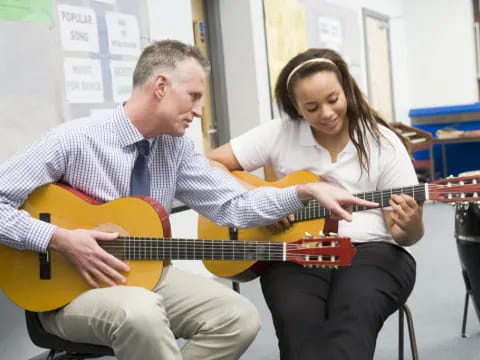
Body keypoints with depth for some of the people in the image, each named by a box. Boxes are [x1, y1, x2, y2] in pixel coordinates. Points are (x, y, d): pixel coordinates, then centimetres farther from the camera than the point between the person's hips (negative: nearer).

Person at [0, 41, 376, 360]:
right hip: (71, 287, -6)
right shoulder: (73, 140, -15)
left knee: (239, 317, -12)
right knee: (142, 312, -38)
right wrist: (60, 240, -24)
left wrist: (308, 191, -13)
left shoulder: (176, 148, 1)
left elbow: (233, 205, -2)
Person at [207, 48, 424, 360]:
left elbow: (405, 235, 2)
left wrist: (411, 227, -23)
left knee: (354, 314, -35)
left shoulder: (383, 144, 2)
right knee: (297, 320, -33)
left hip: (371, 250, 0)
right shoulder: (279, 134, 2)